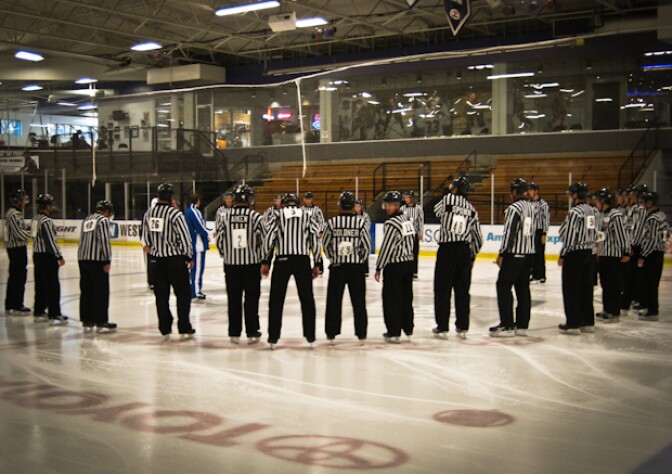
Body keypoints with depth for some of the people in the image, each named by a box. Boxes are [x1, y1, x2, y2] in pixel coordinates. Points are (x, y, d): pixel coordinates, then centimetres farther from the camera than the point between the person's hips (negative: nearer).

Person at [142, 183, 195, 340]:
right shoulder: (175, 213, -15)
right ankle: (184, 329, 8)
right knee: (183, 293, 7)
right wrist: (189, 256, -2)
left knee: (161, 295, 11)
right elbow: (184, 237, -14)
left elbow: (146, 237, 12)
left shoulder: (148, 214, 3)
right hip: (175, 259, -5)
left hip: (156, 260, 5)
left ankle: (165, 329, 14)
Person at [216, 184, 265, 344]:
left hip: (231, 264, 2)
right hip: (252, 263, -2)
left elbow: (220, 240, 1)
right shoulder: (256, 217, -8)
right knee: (252, 298, 7)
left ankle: (234, 333, 14)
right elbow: (263, 240, -6)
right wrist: (264, 261, 9)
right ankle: (252, 333, 11)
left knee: (234, 299, 9)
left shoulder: (224, 216, -3)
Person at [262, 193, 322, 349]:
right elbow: (316, 239, 5)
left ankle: (273, 337, 9)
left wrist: (266, 262, 3)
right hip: (303, 261, 1)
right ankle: (310, 336, 14)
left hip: (282, 260, -1)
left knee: (276, 299, 7)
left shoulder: (278, 216, 7)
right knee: (307, 299, 11)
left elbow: (269, 238, -2)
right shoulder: (307, 217, 11)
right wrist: (317, 264, 10)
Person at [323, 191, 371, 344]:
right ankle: (361, 334, 11)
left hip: (336, 267, 0)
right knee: (359, 301, 8)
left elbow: (326, 244, 2)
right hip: (356, 268, 0)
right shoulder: (360, 222, -7)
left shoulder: (332, 222, -6)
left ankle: (331, 333, 14)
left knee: (334, 300, 10)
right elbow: (367, 246, -3)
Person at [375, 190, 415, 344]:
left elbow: (386, 248, -18)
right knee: (406, 297, 17)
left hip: (394, 266, -8)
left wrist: (378, 268, -12)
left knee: (392, 299, -2)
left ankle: (394, 333, -1)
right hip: (409, 262, 8)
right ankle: (408, 328, 28)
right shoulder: (407, 220, 9)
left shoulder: (392, 224, -18)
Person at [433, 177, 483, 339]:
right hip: (464, 251, 4)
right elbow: (478, 237, 9)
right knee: (462, 290, 10)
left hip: (447, 249, -4)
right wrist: (472, 256, 21)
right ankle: (462, 327, 13)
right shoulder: (471, 209, 6)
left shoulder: (448, 199, -5)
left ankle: (442, 327, 5)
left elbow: (437, 210, 17)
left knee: (442, 289, 3)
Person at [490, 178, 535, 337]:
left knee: (503, 286, -2)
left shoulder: (514, 208, -15)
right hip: (529, 253, 8)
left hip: (514, 253, -8)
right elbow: (532, 232, 15)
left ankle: (507, 326, -3)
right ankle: (522, 325, 15)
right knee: (523, 287, 11)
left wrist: (502, 254, -12)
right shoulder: (531, 207, 10)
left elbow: (509, 233, -17)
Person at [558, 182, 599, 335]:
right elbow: (595, 234, 14)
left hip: (575, 254, -8)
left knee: (571, 289, -1)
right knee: (586, 287, 13)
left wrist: (562, 255, -11)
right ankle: (588, 322, 17)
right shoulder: (592, 211, 9)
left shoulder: (575, 212, -15)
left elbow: (570, 236, -17)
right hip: (590, 253, 8)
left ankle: (573, 323, 1)